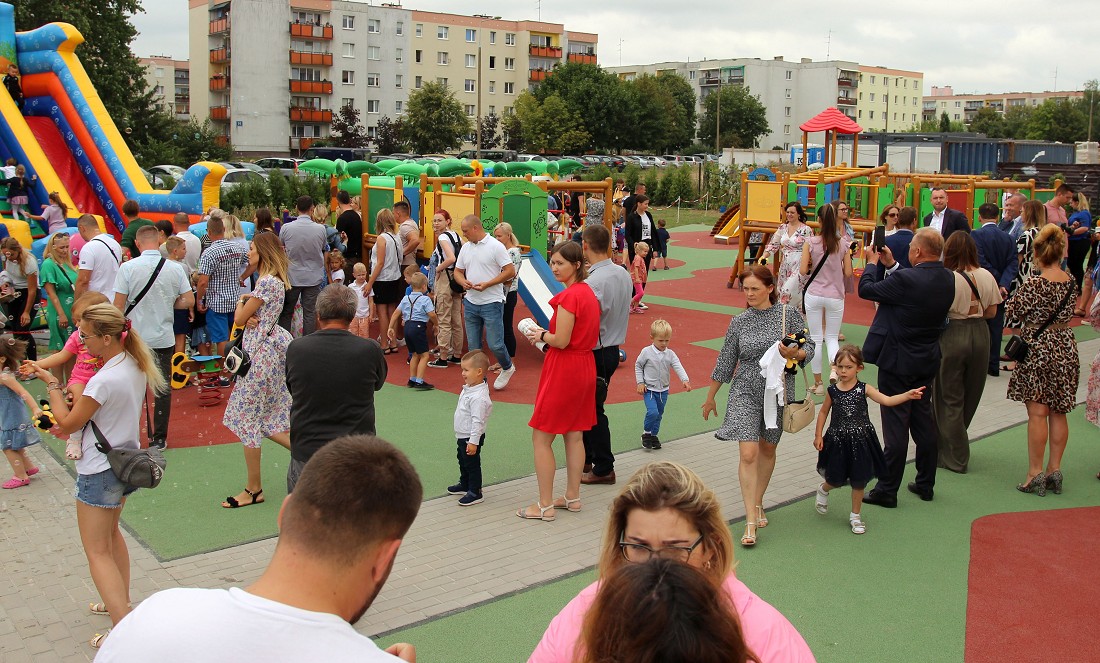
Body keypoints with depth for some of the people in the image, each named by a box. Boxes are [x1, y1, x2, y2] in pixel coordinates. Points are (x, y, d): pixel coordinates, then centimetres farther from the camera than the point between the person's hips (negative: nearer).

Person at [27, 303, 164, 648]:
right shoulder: (136, 366, -1)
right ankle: (121, 602, 41)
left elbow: (67, 423, -16)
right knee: (110, 532, 28)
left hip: (99, 472, -9)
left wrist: (51, 383, -9)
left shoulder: (103, 381, -27)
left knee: (98, 553, 2)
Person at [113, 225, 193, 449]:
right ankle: (159, 438, 13)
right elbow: (189, 301, -1)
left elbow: (119, 305, -8)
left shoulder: (128, 267, -9)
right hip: (164, 338, 1)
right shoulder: (175, 268, -3)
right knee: (162, 389, 9)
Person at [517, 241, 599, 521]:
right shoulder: (588, 292, 10)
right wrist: (545, 333, 10)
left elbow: (561, 341, -22)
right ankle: (573, 497, 25)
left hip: (563, 370, -10)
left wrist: (540, 335, -3)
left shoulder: (569, 296, -20)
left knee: (541, 438, -1)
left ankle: (545, 505, 4)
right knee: (574, 435, 16)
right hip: (585, 367, 10)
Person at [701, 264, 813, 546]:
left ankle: (758, 503, 35)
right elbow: (725, 361, 7)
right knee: (748, 454, -11)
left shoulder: (788, 314, -3)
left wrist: (795, 353, -22)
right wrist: (710, 397, 13)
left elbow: (809, 346, 1)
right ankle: (751, 521, -7)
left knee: (767, 449, 15)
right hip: (745, 392, -1)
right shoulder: (739, 322, 0)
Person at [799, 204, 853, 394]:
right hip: (835, 297, 1)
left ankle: (818, 382, 14)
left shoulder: (810, 243, -9)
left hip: (813, 295, -1)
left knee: (816, 339, 9)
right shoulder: (844, 243, -5)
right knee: (832, 337, 14)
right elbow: (848, 273, -2)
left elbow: (803, 271, -11)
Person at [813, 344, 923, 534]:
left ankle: (855, 516, 24)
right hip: (838, 440, 0)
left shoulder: (864, 389, -7)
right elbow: (823, 412, 8)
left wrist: (908, 395, -31)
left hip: (860, 441, 0)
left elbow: (887, 400, -17)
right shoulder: (832, 391, -4)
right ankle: (823, 490, 44)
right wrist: (818, 436, 5)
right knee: (836, 479, 8)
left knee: (859, 481, 7)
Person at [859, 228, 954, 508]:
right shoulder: (947, 279, 0)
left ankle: (887, 490, 7)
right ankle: (925, 484, 28)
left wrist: (872, 262, 2)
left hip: (898, 361, -8)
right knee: (924, 422, 17)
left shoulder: (907, 279, -24)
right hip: (928, 361, 8)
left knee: (895, 426, -2)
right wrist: (891, 265, 12)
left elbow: (866, 289, -15)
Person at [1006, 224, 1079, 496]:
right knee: (1058, 412, 11)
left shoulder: (1035, 284, -16)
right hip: (1066, 349, 6)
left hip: (1038, 349, -6)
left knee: (1037, 413, -1)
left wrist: (1020, 291, 7)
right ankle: (1054, 469, 17)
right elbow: (1069, 314, 13)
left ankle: (1035, 473, 2)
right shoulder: (1071, 282, 1)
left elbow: (1011, 311, -7)